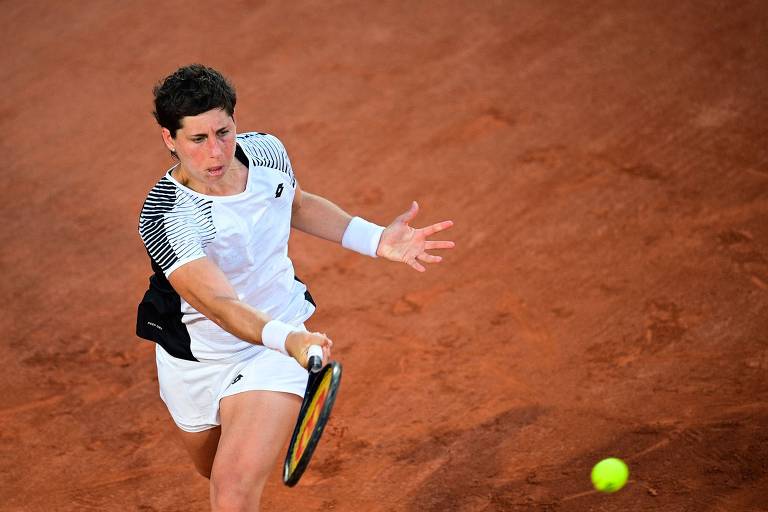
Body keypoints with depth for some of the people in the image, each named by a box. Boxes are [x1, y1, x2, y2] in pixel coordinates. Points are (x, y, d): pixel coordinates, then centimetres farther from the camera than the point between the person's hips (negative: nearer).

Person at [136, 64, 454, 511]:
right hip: (193, 361, -1)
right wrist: (287, 339, -63)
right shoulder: (164, 219, -32)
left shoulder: (268, 152, -16)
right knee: (215, 469, 27)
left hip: (274, 351, 1)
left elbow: (298, 205, 9)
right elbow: (220, 305, -44)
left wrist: (377, 240, -1)